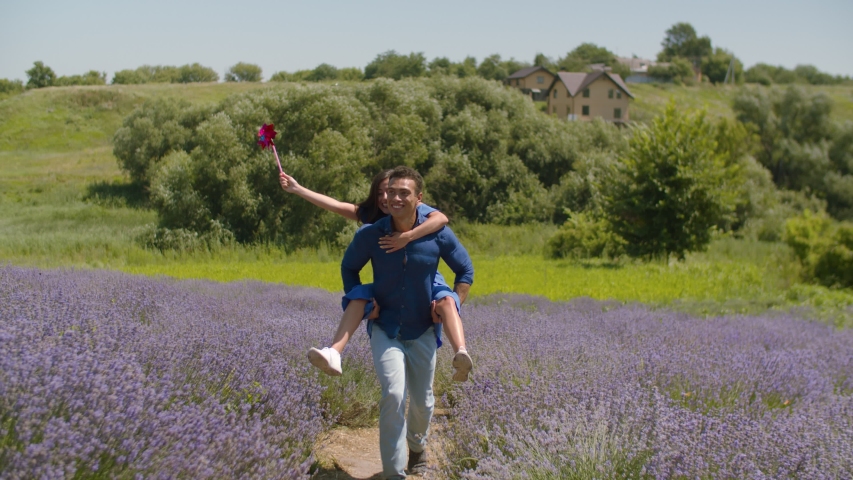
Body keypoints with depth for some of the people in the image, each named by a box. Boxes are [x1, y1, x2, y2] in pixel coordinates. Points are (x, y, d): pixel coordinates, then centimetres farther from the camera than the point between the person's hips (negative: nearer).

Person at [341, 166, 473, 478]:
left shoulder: (438, 234, -11)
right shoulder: (370, 235, -12)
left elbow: (465, 270, 4)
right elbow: (348, 267, 9)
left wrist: (454, 306, -6)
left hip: (422, 330, 2)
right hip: (385, 328, -2)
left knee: (422, 400, 15)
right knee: (393, 395, -20)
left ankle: (417, 446, 47)